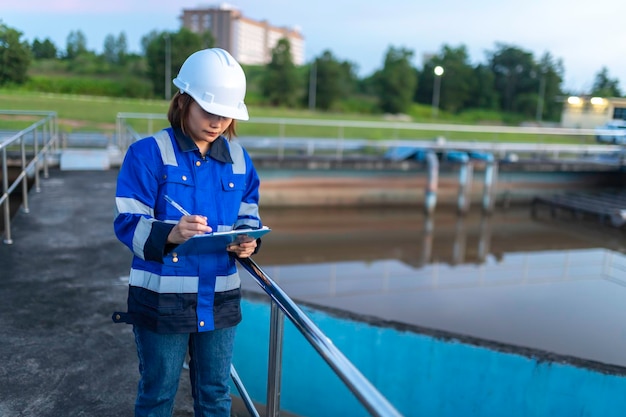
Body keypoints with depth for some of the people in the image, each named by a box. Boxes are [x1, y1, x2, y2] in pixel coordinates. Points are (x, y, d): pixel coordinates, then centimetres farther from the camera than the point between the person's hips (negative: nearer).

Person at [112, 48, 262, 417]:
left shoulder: (239, 159, 3)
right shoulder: (148, 153, -12)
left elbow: (248, 218, 9)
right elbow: (129, 223, -15)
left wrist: (248, 242, -14)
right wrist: (170, 234, -34)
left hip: (219, 299, 4)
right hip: (161, 298, -3)